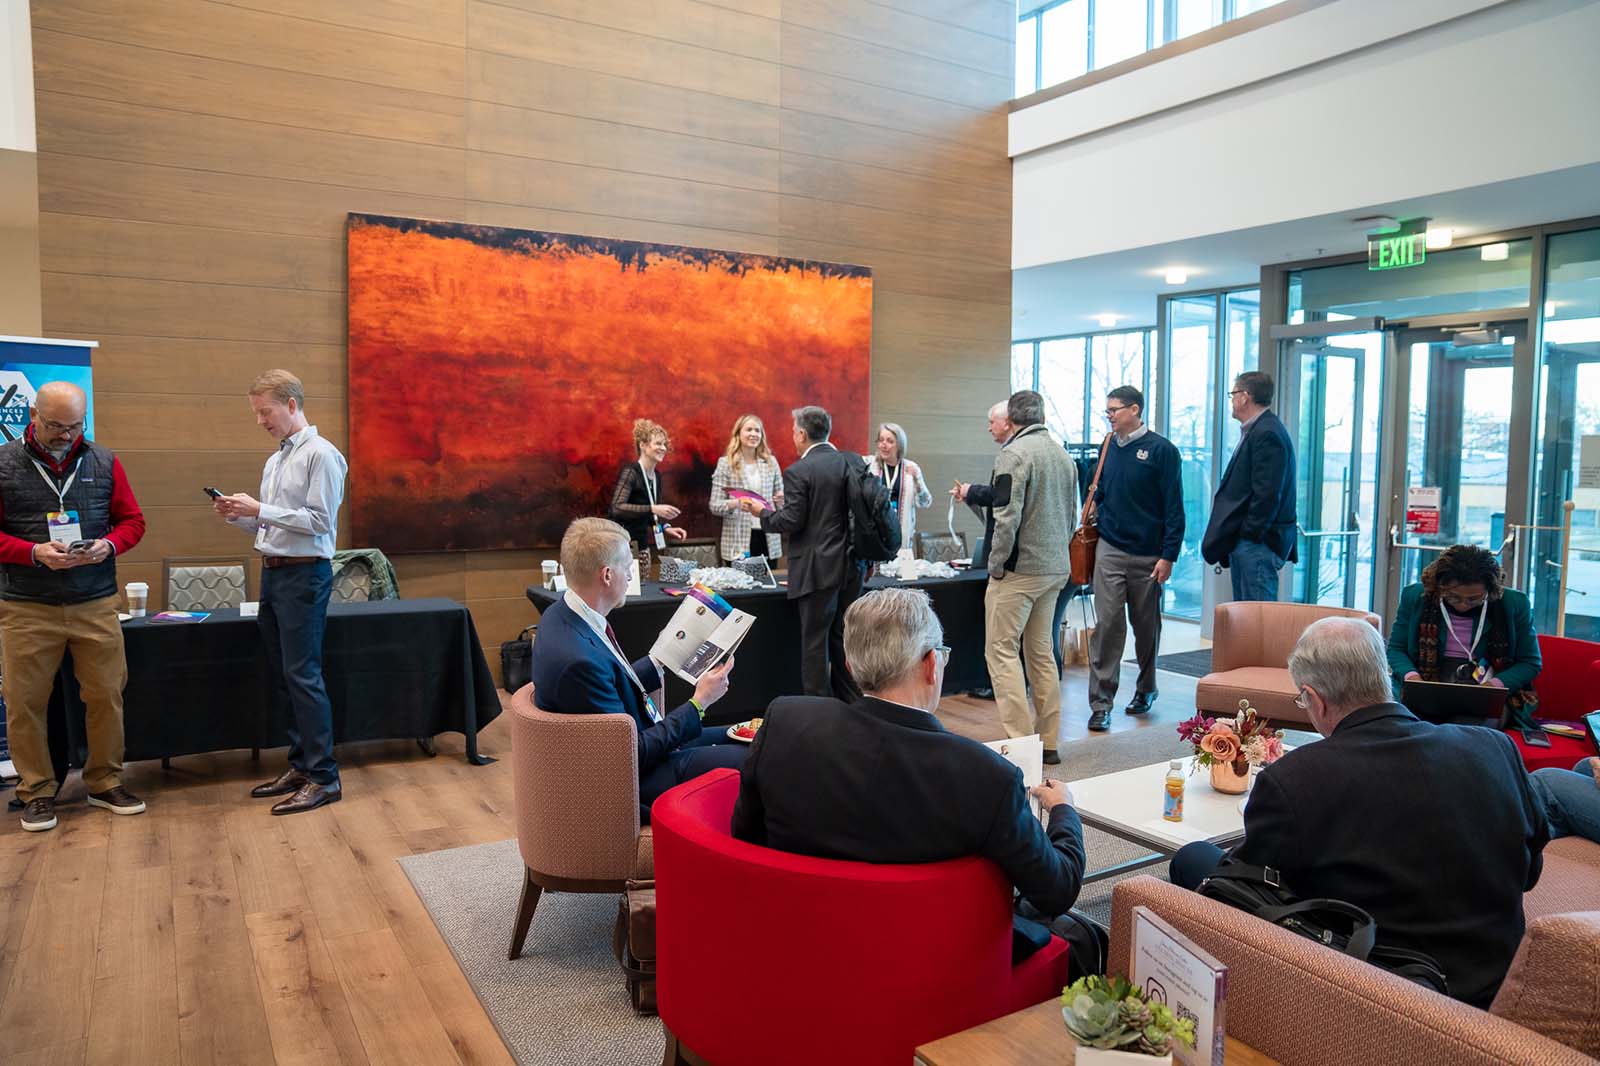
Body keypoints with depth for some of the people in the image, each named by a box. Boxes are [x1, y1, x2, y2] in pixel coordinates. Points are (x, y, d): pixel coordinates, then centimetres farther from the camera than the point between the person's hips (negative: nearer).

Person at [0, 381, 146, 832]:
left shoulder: (104, 463, 6)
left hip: (96, 605, 2)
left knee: (106, 694, 6)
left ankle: (105, 783, 21)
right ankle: (37, 792, 20)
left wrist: (109, 545, -10)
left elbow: (132, 519, 10)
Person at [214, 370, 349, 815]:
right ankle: (300, 765, 22)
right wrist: (239, 516, 3)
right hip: (273, 573, 9)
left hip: (304, 574, -9)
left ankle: (323, 777, -2)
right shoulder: (275, 461, 17)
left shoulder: (320, 455, -10)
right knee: (280, 676, 12)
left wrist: (259, 509, -17)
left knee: (302, 675, -8)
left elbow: (319, 520, -17)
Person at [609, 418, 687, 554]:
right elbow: (617, 508, -27)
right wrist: (653, 509, -32)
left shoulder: (657, 476, 10)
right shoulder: (630, 472, -13)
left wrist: (665, 528, 3)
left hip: (641, 543, 8)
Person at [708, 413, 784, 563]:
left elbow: (780, 496, 15)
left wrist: (782, 499, -8)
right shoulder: (726, 463, 0)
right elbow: (715, 506, -2)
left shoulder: (771, 461, 8)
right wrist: (734, 503, -22)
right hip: (738, 540, -2)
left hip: (769, 539, 3)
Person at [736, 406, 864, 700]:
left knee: (815, 640, 3)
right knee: (843, 635, 17)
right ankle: (851, 701, 24)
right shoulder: (855, 462, 4)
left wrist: (762, 513, 3)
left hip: (819, 568, -6)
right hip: (852, 564, 6)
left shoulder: (798, 472, -13)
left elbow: (791, 521, -15)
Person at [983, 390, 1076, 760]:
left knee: (1002, 650, -2)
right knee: (1041, 652, 14)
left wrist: (996, 566, -10)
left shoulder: (1013, 454, -13)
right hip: (1056, 569, 8)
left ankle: (1021, 740, -6)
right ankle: (1048, 741, 19)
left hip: (1020, 569, -8)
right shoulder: (1064, 456, 12)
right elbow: (1072, 516, 17)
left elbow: (1007, 518, -19)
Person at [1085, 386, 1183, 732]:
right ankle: (1101, 703, -3)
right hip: (1110, 550, 3)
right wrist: (1093, 504, 3)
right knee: (1107, 624, -5)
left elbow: (1174, 508, -8)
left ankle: (1146, 690, 33)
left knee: (1146, 626, 12)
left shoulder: (1161, 450, -7)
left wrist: (1168, 555, -12)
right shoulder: (1107, 447, 8)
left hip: (1148, 555, -3)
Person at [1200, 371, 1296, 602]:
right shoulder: (1257, 430, 17)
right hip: (1244, 540, 10)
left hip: (1257, 541, -10)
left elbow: (1267, 493, -21)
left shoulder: (1267, 434, -15)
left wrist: (1250, 534, -17)